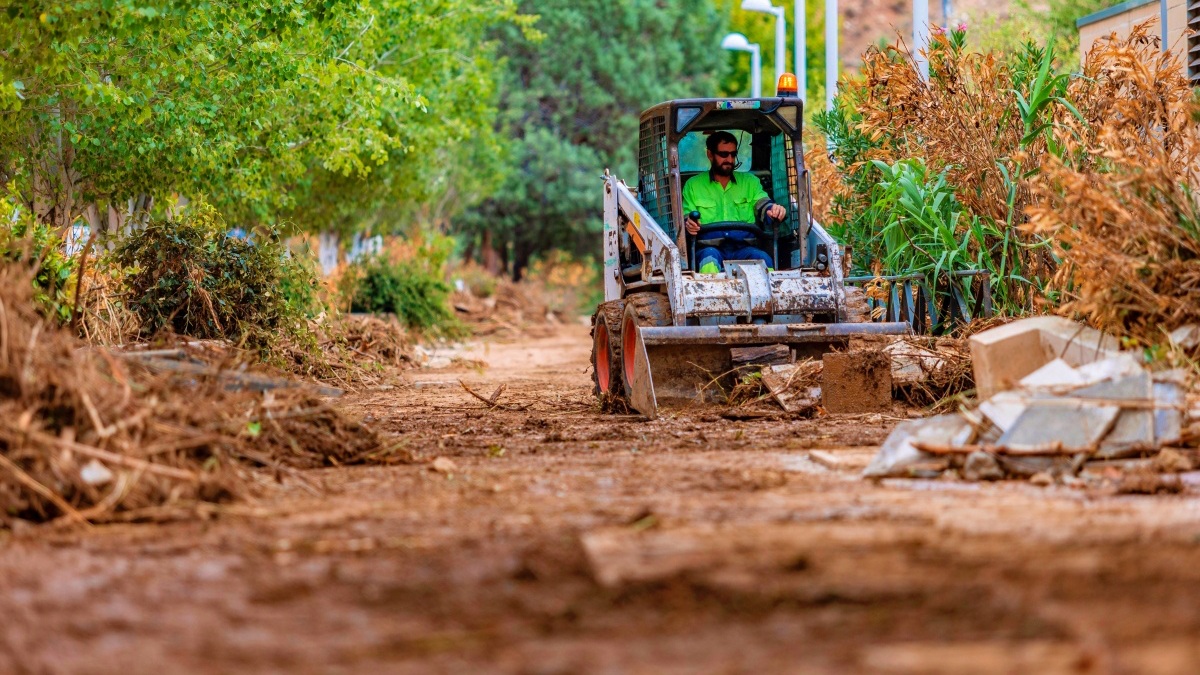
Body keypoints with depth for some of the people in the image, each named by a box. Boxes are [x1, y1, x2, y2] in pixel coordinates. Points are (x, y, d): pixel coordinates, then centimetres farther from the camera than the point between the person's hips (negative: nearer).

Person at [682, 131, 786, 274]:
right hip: (710, 247, -1)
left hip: (743, 248, 1)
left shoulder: (749, 181, 22)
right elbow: (686, 218, 12)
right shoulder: (693, 185, 17)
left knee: (763, 258, -32)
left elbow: (762, 203, 9)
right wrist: (688, 224, -15)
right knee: (709, 257, -37)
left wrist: (773, 210, -17)